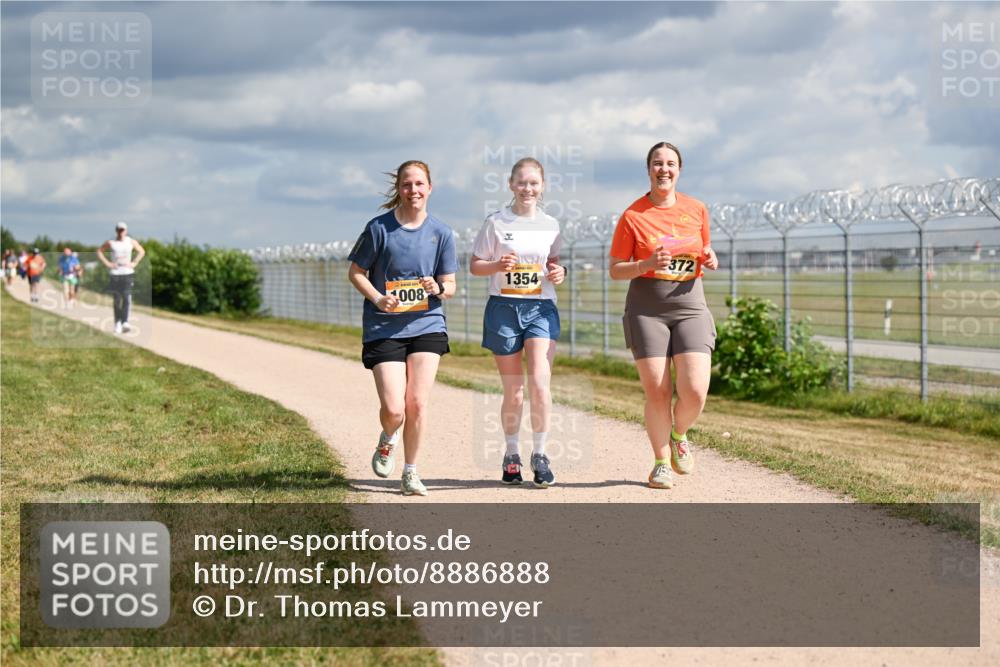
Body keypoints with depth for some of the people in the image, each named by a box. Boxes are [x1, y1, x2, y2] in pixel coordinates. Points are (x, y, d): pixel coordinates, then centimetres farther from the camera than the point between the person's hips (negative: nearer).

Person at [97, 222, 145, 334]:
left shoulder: (131, 242, 4)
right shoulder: (110, 243, 1)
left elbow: (141, 251, 16)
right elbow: (99, 251, 11)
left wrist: (134, 263, 4)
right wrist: (107, 263, 0)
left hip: (128, 273, 0)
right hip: (115, 273, 0)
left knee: (127, 298, -15)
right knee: (117, 300, 4)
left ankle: (125, 323, -21)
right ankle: (117, 323, 14)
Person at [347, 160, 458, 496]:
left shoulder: (441, 232, 2)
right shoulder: (379, 228, -5)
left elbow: (450, 285, 7)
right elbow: (356, 272, 2)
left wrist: (438, 289, -16)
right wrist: (378, 298, -15)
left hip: (426, 326, 2)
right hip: (384, 328, -2)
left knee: (417, 404, -4)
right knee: (394, 410, -9)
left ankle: (410, 473, 14)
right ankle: (388, 441, 28)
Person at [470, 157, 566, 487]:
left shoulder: (550, 225, 8)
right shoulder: (496, 223, 0)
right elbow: (474, 265, 3)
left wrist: (558, 272, -2)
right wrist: (498, 266, -17)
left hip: (541, 308, 1)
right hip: (503, 308, -1)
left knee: (539, 382, -15)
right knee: (513, 392, 5)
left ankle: (539, 454, 0)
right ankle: (511, 455, 24)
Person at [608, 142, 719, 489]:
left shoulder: (696, 209, 7)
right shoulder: (632, 216, -2)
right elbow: (616, 270, 1)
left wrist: (709, 259, -1)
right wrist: (646, 265, -17)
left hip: (690, 305, 2)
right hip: (646, 308, -2)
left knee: (695, 392, -10)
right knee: (656, 393, -5)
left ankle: (679, 435, 23)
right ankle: (661, 461, 16)